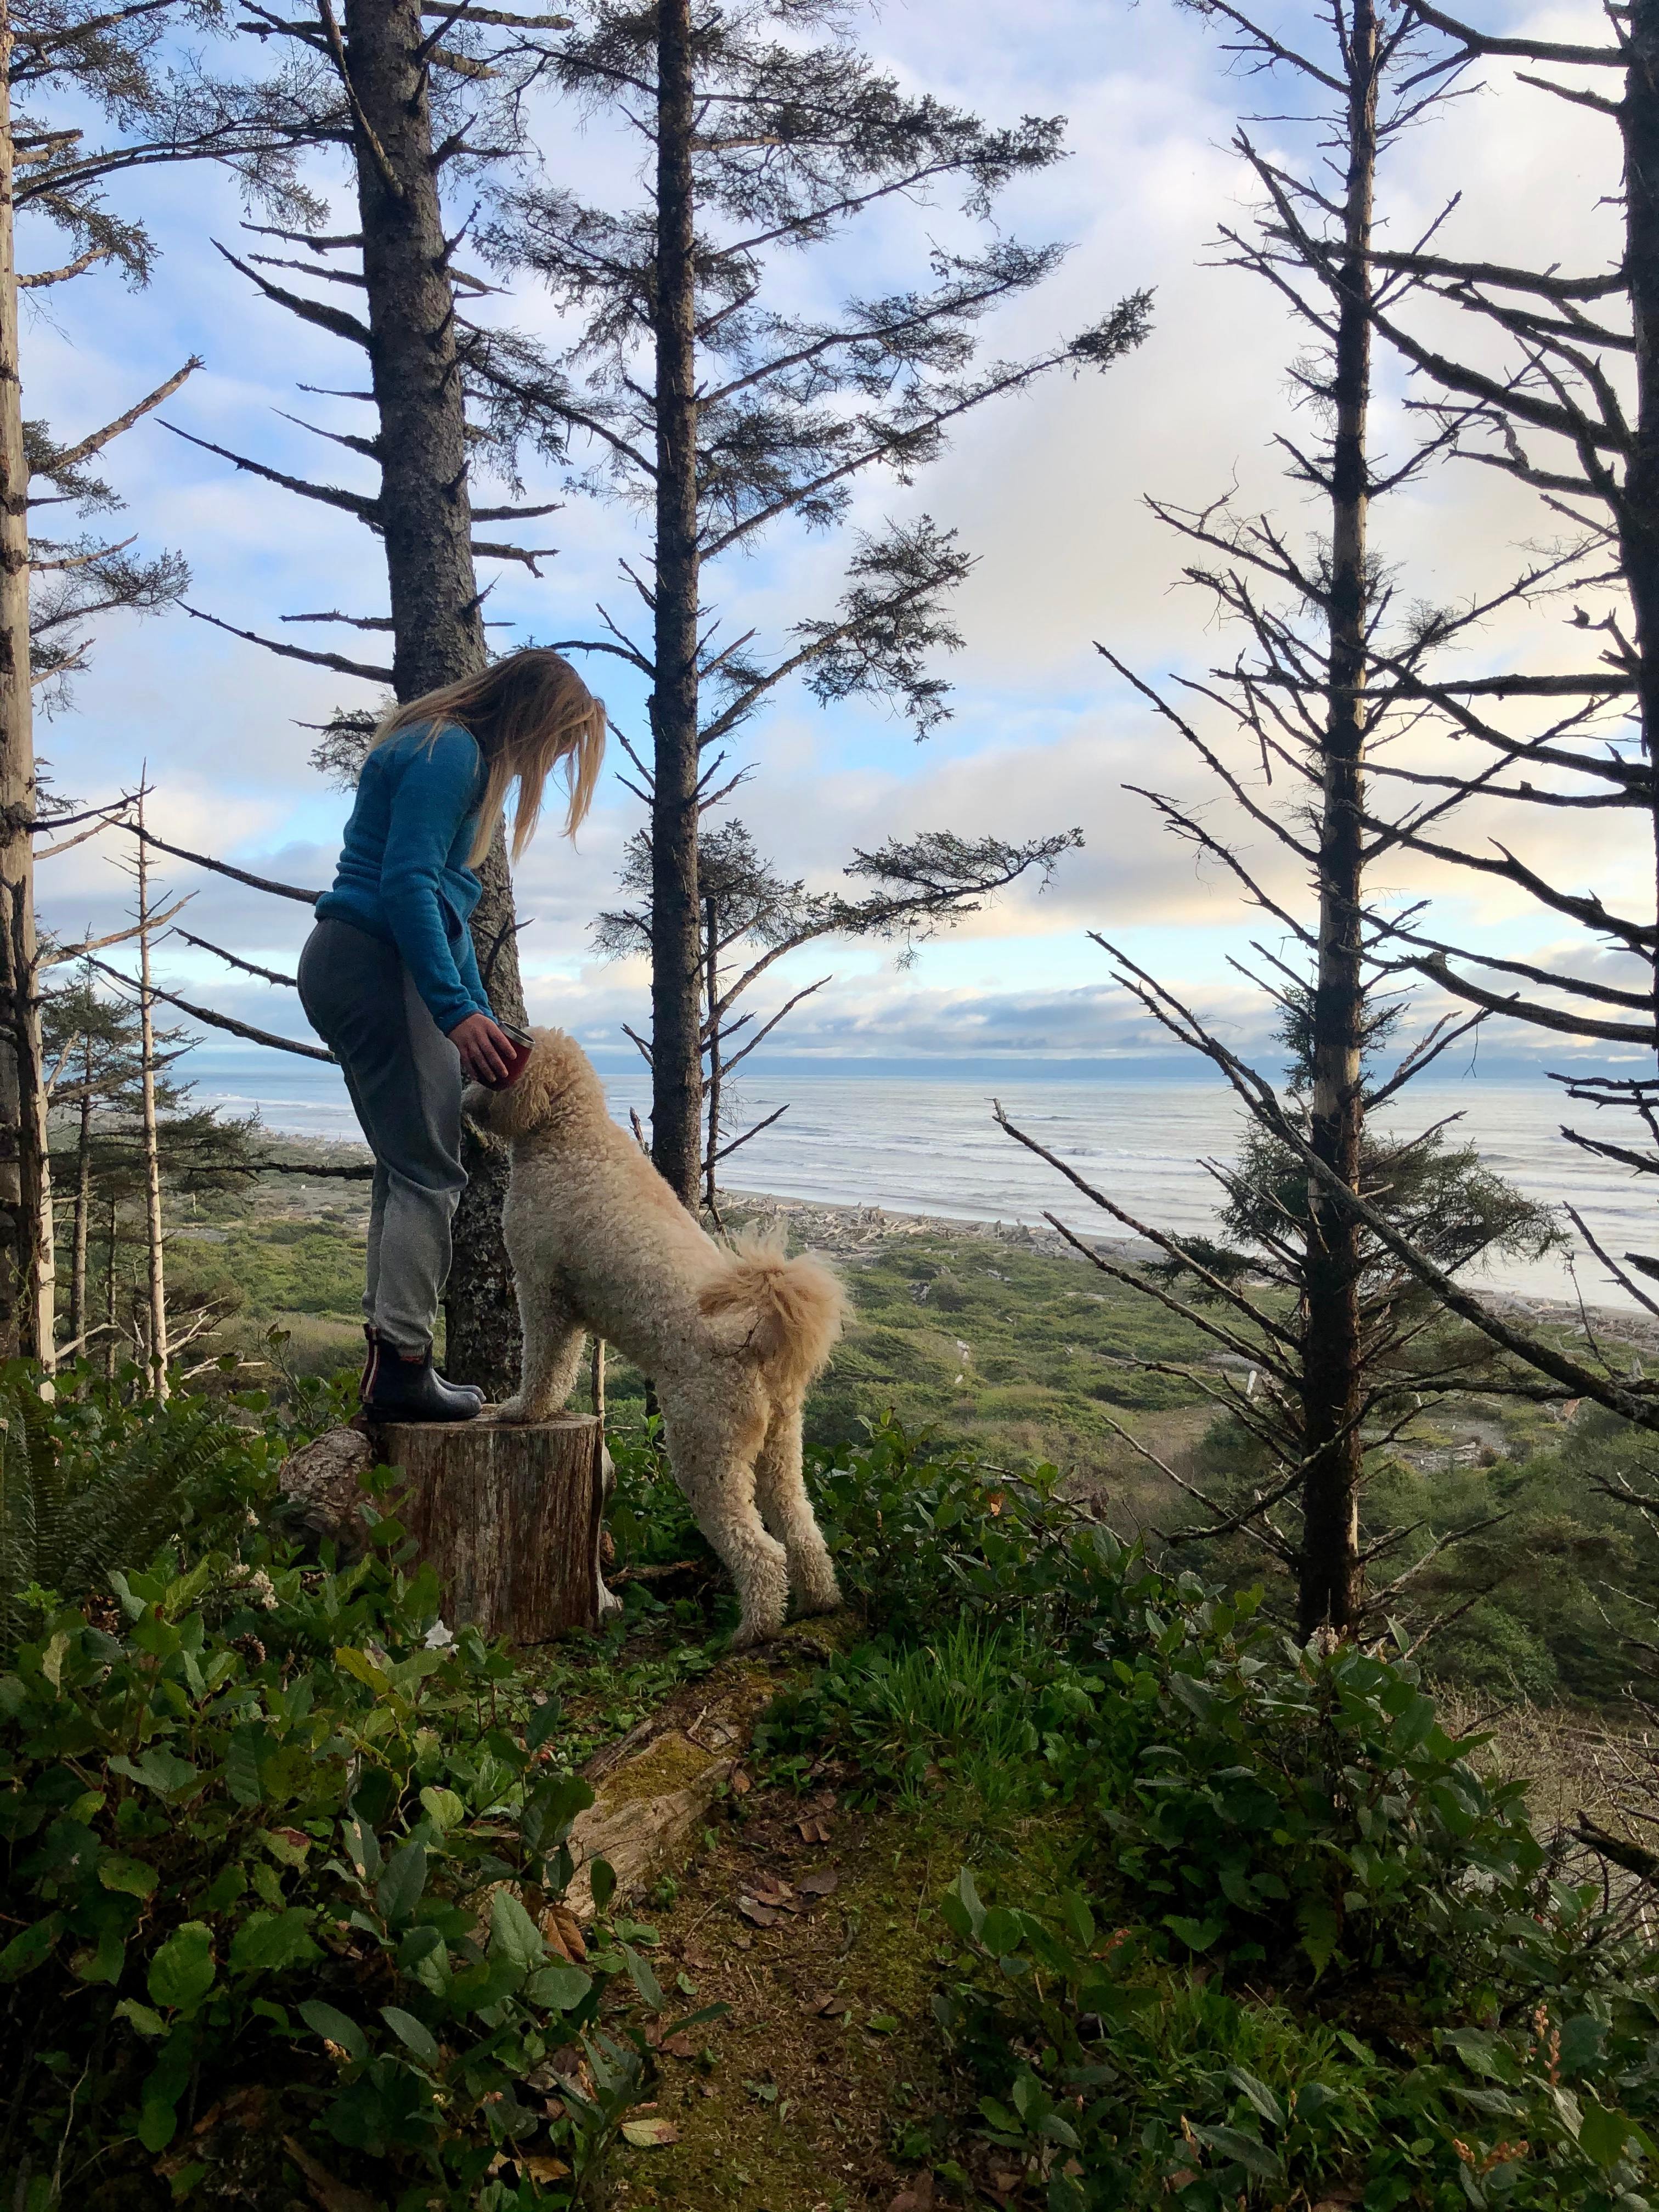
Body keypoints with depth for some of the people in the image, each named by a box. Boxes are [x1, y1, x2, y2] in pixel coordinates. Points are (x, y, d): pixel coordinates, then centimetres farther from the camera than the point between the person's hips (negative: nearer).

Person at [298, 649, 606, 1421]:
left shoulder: (457, 754, 22)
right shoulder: (450, 752, -10)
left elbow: (445, 899, 24)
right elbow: (406, 883, -22)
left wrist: (481, 1018, 21)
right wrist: (458, 1011, -26)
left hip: (353, 968, 11)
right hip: (376, 962, -11)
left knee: (407, 1166, 13)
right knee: (429, 1171, -11)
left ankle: (390, 1358, 17)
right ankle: (402, 1365, -11)